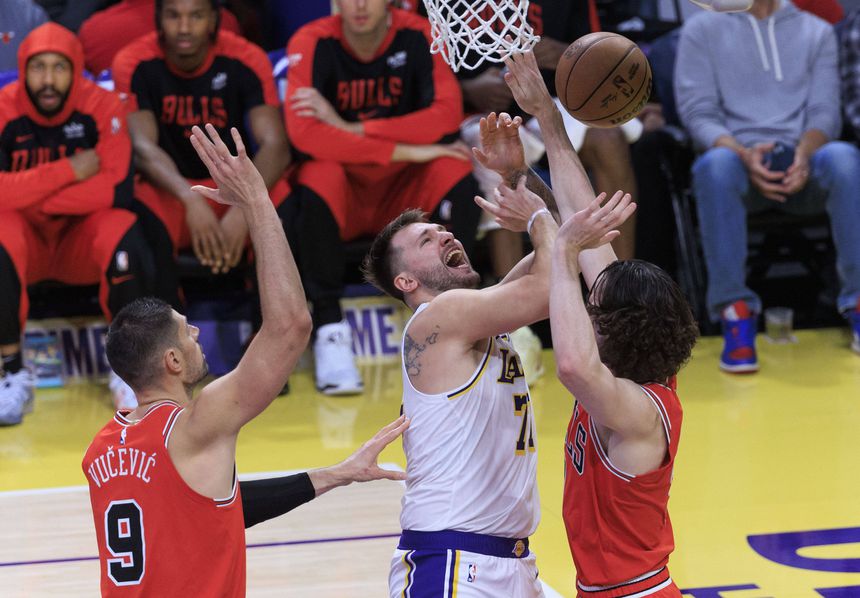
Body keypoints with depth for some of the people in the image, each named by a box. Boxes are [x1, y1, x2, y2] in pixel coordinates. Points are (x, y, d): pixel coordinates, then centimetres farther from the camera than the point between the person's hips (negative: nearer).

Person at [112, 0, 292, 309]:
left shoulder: (245, 60, -10)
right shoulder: (135, 63, -12)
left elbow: (276, 145, -21)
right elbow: (143, 148, -23)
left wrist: (243, 209, -40)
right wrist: (191, 200, -43)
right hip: (170, 192, -1)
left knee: (280, 197, -32)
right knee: (142, 210, -35)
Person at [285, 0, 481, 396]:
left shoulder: (419, 36, -6)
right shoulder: (312, 42, -11)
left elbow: (448, 115, -19)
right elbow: (303, 132, -25)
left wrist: (351, 128, -23)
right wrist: (406, 151, -26)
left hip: (406, 193, 1)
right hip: (343, 193, -1)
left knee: (455, 174, -27)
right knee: (319, 177, -33)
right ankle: (329, 329, -22)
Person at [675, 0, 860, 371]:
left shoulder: (817, 32, 20)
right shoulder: (702, 30, 15)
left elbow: (824, 112, 8)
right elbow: (697, 111, 3)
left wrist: (805, 153, -16)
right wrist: (743, 155, -18)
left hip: (801, 163, 1)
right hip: (738, 155, -1)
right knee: (714, 164, -39)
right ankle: (735, 313, -36)